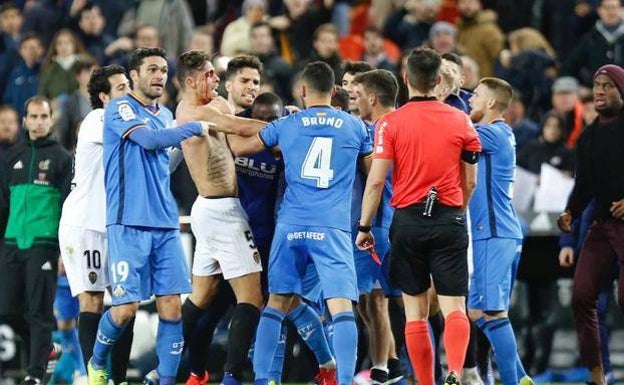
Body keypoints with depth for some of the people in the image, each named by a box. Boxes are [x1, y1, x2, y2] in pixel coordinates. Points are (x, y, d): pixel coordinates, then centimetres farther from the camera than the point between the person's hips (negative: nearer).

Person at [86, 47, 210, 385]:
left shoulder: (166, 116, 18)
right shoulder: (119, 109, -4)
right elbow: (149, 139, -20)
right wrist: (196, 127, -14)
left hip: (165, 225, 6)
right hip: (128, 224, -6)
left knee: (171, 306, -3)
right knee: (125, 308, -8)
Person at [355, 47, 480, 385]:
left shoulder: (390, 123, -3)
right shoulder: (460, 120, 3)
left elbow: (375, 181, -6)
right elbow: (470, 182, 9)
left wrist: (364, 226, 4)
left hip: (408, 221, -1)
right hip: (449, 222, 1)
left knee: (415, 312, 7)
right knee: (454, 308, -2)